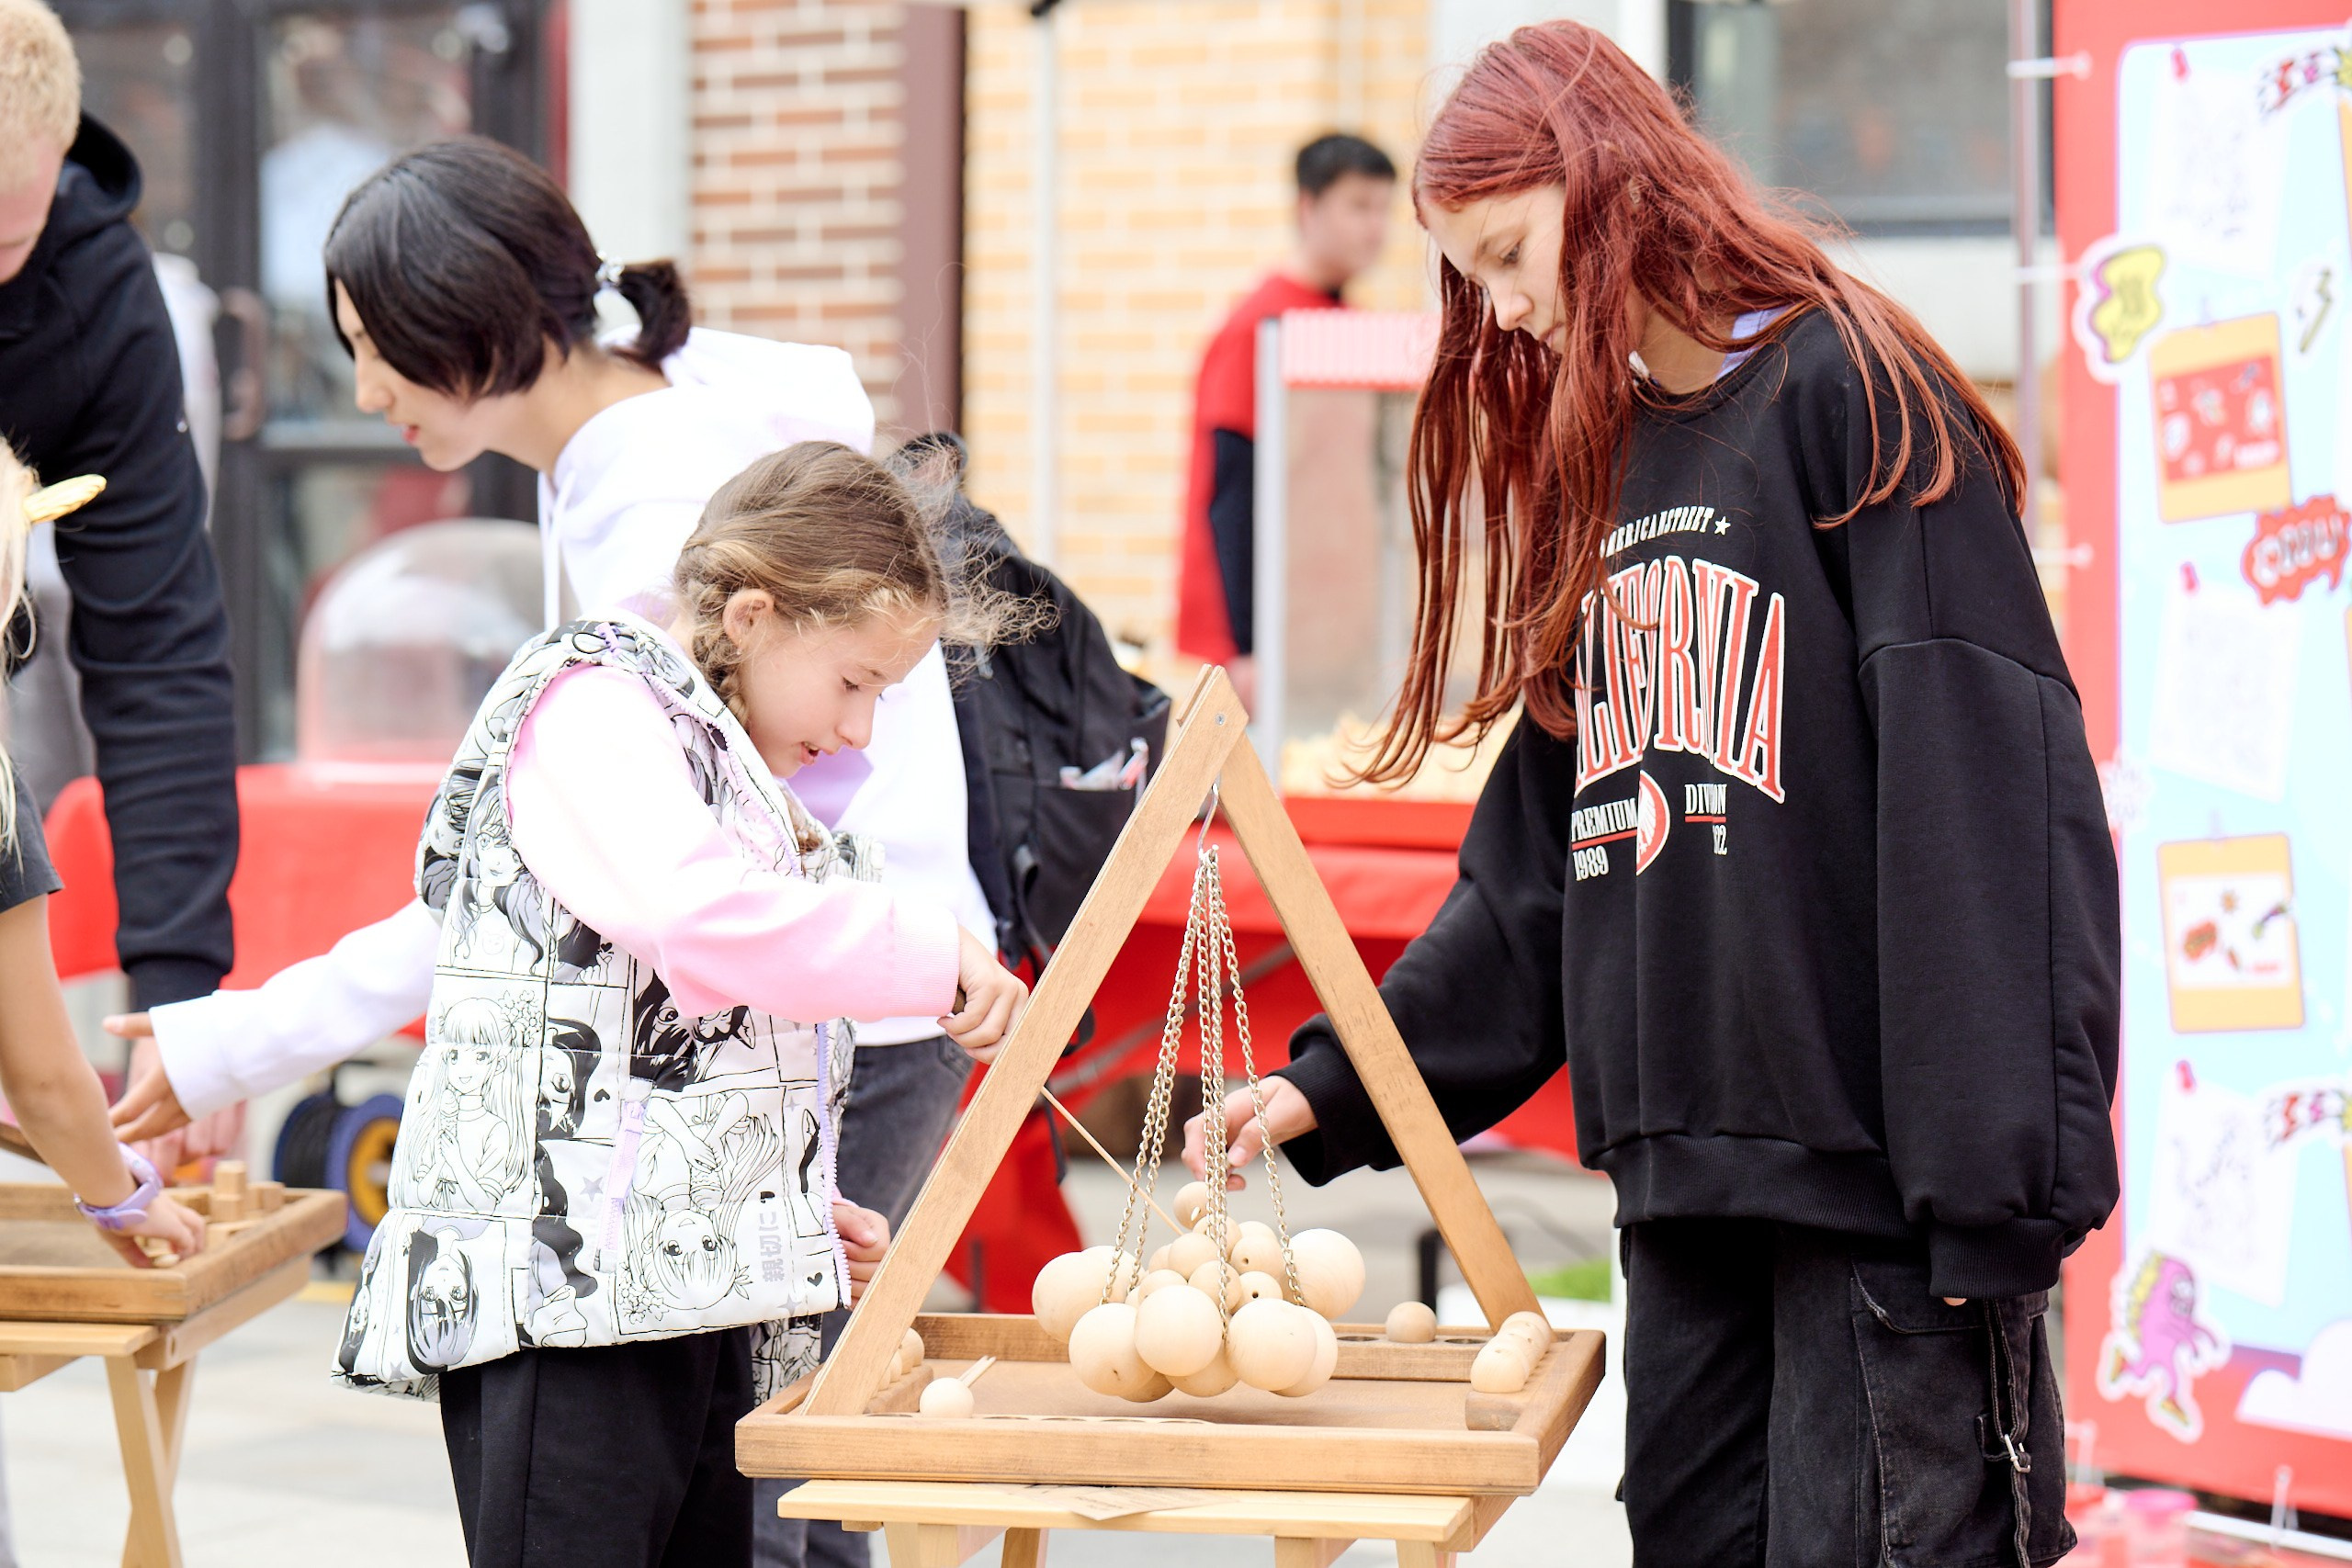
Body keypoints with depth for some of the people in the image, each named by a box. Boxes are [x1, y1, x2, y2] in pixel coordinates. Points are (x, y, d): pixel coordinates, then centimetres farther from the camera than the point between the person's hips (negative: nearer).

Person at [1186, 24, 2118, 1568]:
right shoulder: (1598, 468, 17)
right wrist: (1336, 1088, 13)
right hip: (1688, 1167, 8)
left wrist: (2004, 1172, -19)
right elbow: (1539, 865, 21)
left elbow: (1989, 807, -14)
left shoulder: (1850, 398, -7)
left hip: (1880, 1166, -8)